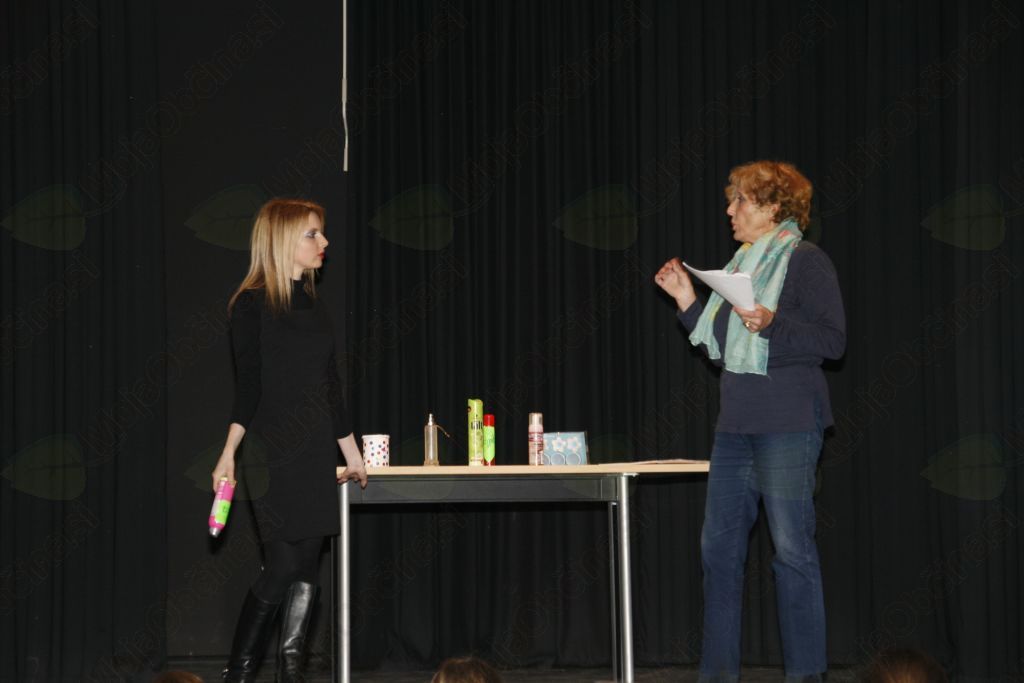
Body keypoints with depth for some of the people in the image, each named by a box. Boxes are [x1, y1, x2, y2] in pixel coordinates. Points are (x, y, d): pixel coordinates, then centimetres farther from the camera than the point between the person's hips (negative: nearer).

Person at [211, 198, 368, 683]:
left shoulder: (313, 306, 14)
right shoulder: (252, 305, -6)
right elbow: (248, 387, -11)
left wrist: (351, 454, 20)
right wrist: (229, 454, -20)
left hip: (316, 455, 7)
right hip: (273, 452, -7)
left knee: (307, 567, 3)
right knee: (282, 565, -10)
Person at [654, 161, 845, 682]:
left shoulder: (806, 261, -5)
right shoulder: (742, 266, 18)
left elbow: (834, 340, -13)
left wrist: (772, 324, -23)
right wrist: (687, 301, 13)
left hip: (787, 427, -8)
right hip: (735, 424, 8)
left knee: (792, 550, -6)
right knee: (718, 548, 8)